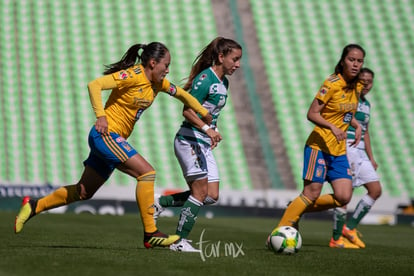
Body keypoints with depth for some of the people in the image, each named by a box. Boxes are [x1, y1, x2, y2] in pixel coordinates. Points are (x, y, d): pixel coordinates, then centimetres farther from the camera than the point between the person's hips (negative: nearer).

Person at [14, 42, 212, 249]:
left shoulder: (158, 82, 9)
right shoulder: (133, 75, -16)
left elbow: (181, 94, 25)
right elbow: (95, 85, -22)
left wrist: (204, 113, 22)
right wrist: (100, 116, -28)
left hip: (115, 139, 9)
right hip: (105, 134, -9)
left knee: (84, 192, 12)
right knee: (147, 172, -18)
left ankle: (34, 206, 22)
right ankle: (150, 234, -16)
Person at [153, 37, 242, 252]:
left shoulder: (224, 82, 14)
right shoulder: (205, 78, -14)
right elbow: (188, 111, -20)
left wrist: (213, 133, 15)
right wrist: (207, 129, -30)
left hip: (203, 145, 9)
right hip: (189, 140, -9)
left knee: (212, 196, 2)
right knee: (201, 192, -11)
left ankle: (160, 203, 12)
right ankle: (180, 241, -5)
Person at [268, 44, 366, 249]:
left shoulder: (357, 87, 9)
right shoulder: (332, 84, -14)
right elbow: (312, 114, -16)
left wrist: (356, 125, 7)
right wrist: (333, 127, -29)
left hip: (339, 149, 7)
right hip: (319, 145, -7)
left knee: (343, 197, -5)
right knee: (312, 193, -11)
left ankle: (297, 209, 14)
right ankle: (278, 233, 0)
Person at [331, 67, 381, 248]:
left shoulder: (366, 104, 18)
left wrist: (371, 158, 21)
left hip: (360, 152, 8)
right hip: (346, 148, -8)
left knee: (376, 190, 1)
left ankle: (350, 227, 6)